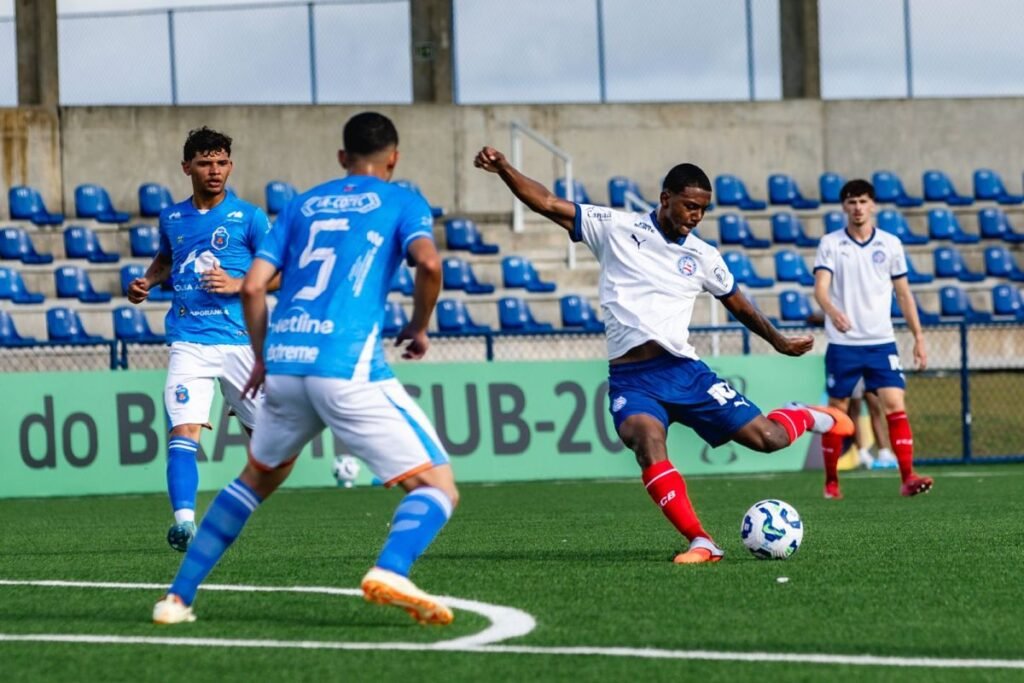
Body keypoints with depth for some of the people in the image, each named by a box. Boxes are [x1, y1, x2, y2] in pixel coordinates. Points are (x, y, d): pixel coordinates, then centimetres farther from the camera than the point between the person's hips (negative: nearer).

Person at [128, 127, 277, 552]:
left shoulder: (248, 217, 0)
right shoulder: (171, 219, 11)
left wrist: (237, 285, -13)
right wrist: (147, 282, 11)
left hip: (237, 338, -2)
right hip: (188, 342, 2)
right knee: (183, 431, -17)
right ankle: (184, 521, -26)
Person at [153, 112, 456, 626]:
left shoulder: (303, 205, 22)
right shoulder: (402, 203, 10)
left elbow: (253, 286, 13)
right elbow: (428, 262, -10)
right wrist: (419, 327, 7)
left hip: (284, 360, 5)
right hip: (349, 367, -5)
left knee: (258, 478, 29)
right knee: (438, 488, -2)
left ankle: (179, 595, 25)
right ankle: (390, 569, -33)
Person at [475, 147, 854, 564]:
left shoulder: (703, 257, 11)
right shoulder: (616, 229, 3)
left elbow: (737, 303, 27)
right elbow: (548, 204, -1)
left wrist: (779, 342, 35)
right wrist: (503, 169, -13)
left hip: (683, 369, 2)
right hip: (630, 380, -2)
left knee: (766, 437, -6)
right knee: (648, 440, -34)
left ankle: (810, 417, 32)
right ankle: (701, 543, -32)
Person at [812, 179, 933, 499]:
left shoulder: (890, 244, 6)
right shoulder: (830, 244, 1)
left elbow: (903, 294, 11)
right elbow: (820, 287, -11)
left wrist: (918, 337, 7)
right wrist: (832, 311, -33)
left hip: (881, 342, 1)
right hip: (842, 344, -1)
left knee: (895, 405, -12)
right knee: (836, 411, 4)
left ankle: (908, 477, -15)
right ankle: (831, 482, 17)